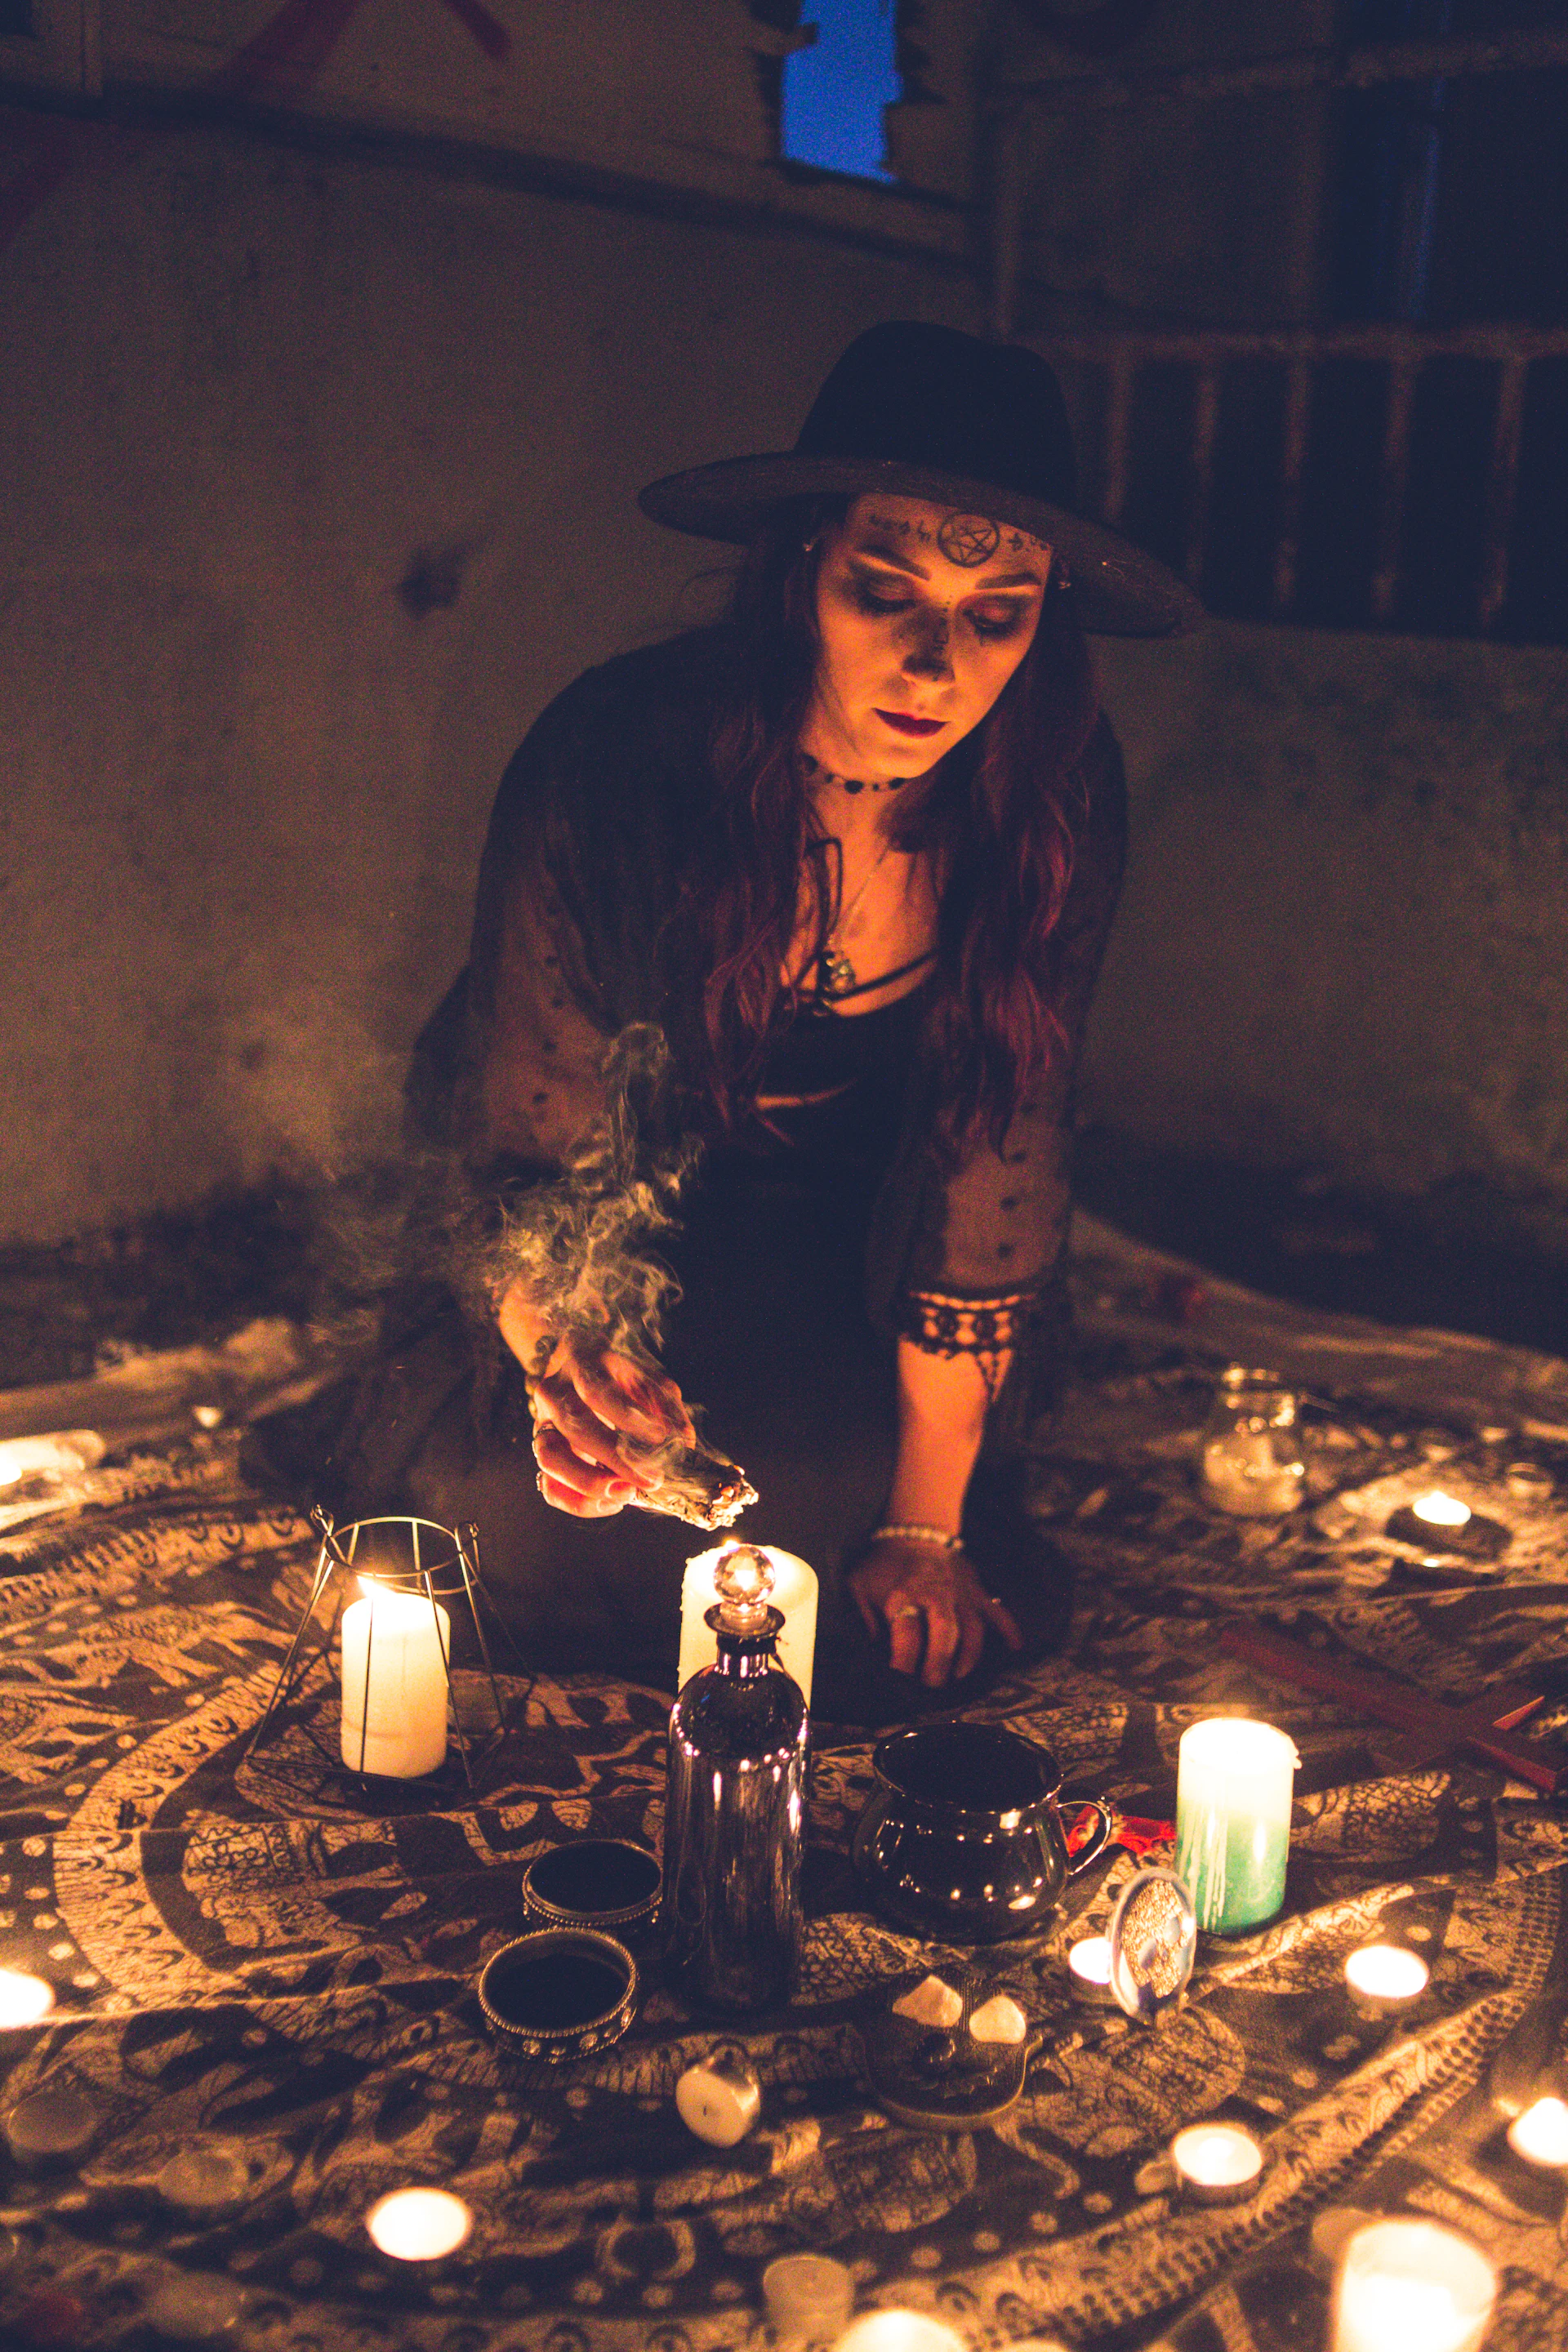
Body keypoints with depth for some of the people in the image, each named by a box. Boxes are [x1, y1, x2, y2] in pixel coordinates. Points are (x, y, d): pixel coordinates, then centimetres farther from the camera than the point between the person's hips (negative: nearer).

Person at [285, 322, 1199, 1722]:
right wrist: (562, 1349, -45)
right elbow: (534, 1134, -22)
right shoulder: (615, 762, -30)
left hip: (847, 1251, 1)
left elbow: (995, 1152, -18)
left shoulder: (1055, 799, -24)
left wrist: (926, 1524, -16)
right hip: (623, 1223, 0)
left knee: (915, 1631, -12)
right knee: (529, 1504, -18)